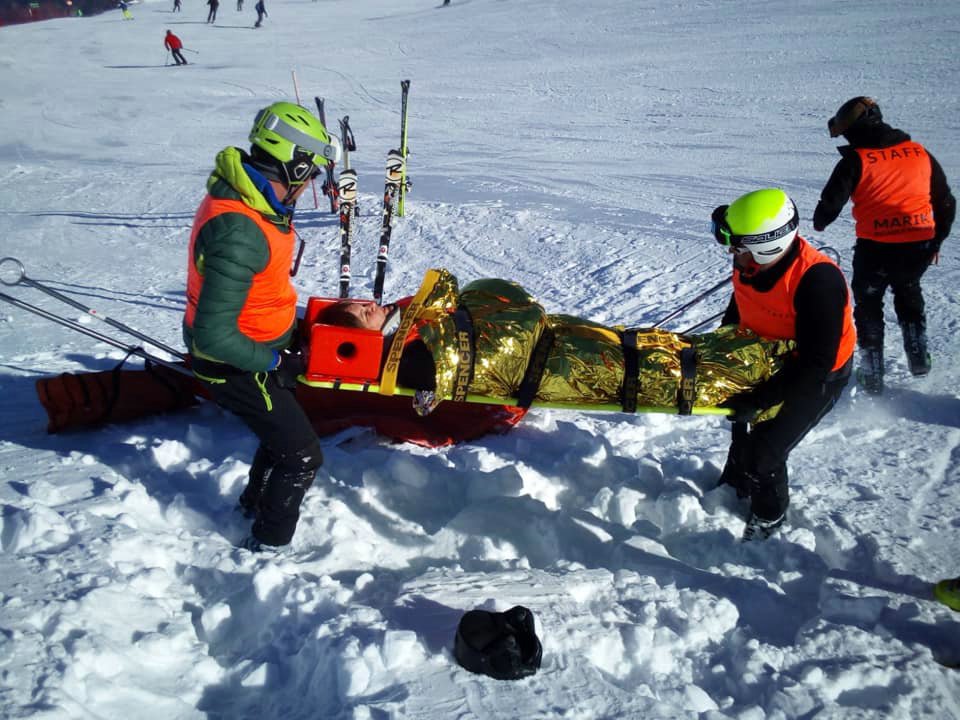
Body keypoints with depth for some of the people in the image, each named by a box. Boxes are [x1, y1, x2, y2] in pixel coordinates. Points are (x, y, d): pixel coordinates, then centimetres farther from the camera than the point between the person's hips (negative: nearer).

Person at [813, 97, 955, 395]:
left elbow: (831, 202, -8)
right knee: (908, 291, 33)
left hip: (876, 248, -4)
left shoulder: (855, 160, -9)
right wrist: (937, 239, 26)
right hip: (920, 245, 4)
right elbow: (945, 202, 13)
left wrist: (820, 222, 16)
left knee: (868, 303, 18)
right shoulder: (919, 153, 7)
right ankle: (918, 352, 26)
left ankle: (872, 372, 20)